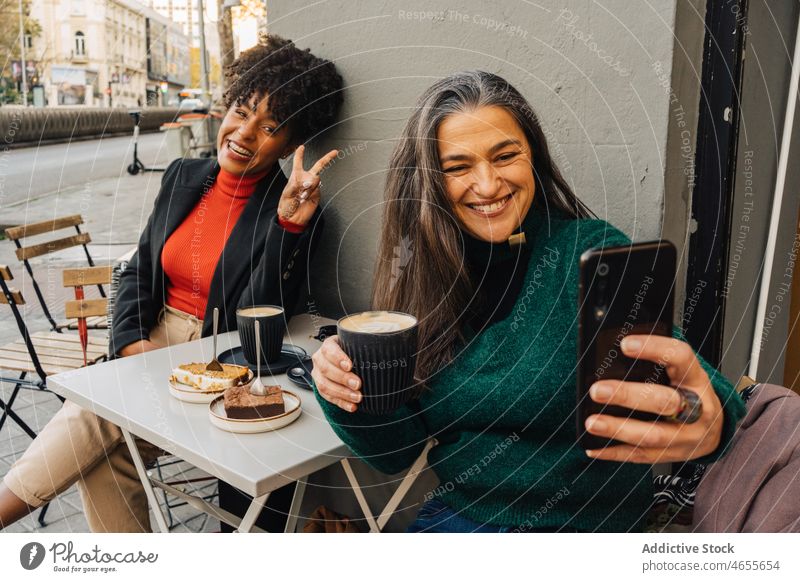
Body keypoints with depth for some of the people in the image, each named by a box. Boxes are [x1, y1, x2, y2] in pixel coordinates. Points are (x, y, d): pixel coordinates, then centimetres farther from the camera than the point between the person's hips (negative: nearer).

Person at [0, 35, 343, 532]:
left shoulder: (293, 214, -12)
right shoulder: (183, 177, 6)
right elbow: (139, 273, 11)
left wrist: (290, 224, -31)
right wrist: (131, 341, -7)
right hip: (154, 343, 5)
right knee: (106, 453, -18)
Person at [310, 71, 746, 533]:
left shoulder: (594, 251, -11)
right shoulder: (421, 274, -3)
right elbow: (397, 451, -1)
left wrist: (708, 423, -46)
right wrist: (348, 394, -21)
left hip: (586, 525, 0)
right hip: (457, 515, 1)